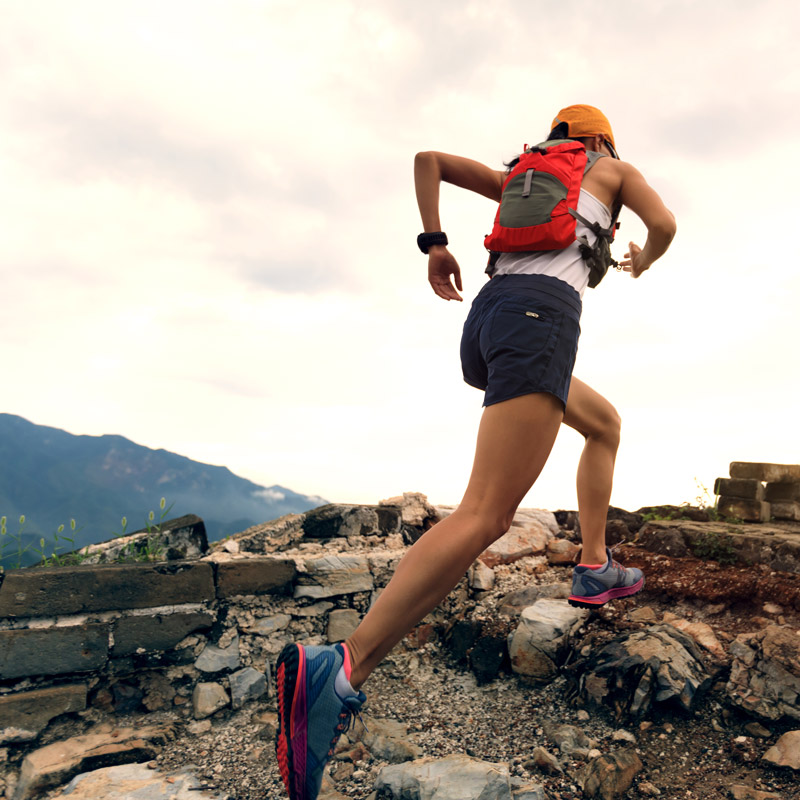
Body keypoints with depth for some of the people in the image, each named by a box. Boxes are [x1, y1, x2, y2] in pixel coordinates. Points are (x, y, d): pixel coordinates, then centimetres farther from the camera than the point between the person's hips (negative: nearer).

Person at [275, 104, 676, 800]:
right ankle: (341, 670, -33)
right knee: (486, 515, -21)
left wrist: (434, 242, 16)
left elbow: (428, 158, 25)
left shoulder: (519, 178, 33)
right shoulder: (613, 170, 24)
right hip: (541, 316, -8)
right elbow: (664, 225, 10)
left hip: (486, 320, 8)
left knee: (606, 424, 30)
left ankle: (595, 569, 27)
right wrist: (643, 260, 33)